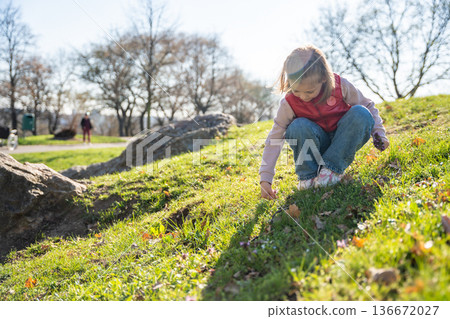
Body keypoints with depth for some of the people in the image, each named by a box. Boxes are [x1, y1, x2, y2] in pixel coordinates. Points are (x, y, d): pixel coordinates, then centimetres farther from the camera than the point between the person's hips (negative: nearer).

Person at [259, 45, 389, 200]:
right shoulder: (288, 103, -18)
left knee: (361, 114, -27)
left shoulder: (340, 85, -17)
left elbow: (367, 106, 0)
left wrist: (379, 133, -5)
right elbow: (274, 140, -18)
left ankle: (333, 168, -21)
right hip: (313, 148, -2)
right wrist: (265, 178, -22)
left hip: (343, 141, 2)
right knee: (298, 127, -33)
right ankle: (307, 176, -14)